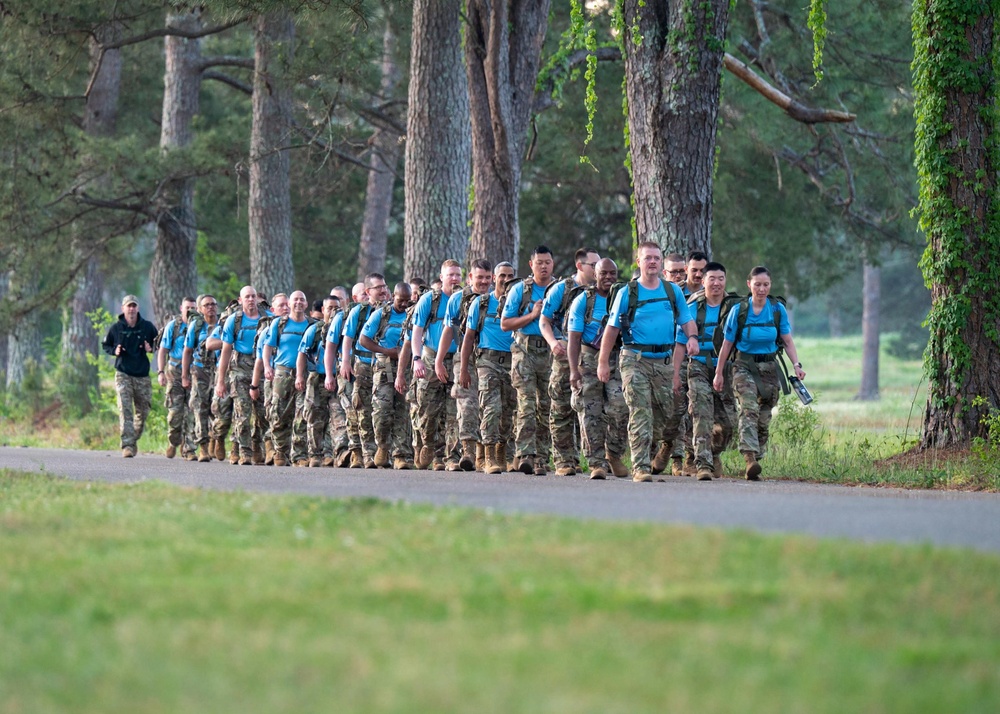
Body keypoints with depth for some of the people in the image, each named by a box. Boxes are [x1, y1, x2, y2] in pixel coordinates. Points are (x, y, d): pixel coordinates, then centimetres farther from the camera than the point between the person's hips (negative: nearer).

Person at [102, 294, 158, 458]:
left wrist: (151, 348, -6)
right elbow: (106, 346, 14)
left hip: (142, 375, 2)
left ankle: (134, 440, 30)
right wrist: (115, 351, -6)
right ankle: (127, 445, -18)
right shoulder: (116, 328, 2)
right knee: (125, 410, -14)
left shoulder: (148, 327, 3)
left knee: (143, 411, 9)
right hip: (123, 374, -2)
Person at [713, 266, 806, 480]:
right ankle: (750, 458, -38)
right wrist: (719, 373, 5)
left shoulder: (778, 310, 2)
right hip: (745, 366, -3)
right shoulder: (738, 310, -3)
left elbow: (788, 341, 4)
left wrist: (796, 365, -11)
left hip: (769, 368, 3)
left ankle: (756, 461, 15)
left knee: (763, 419, 4)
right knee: (749, 409, -24)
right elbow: (727, 344, 4)